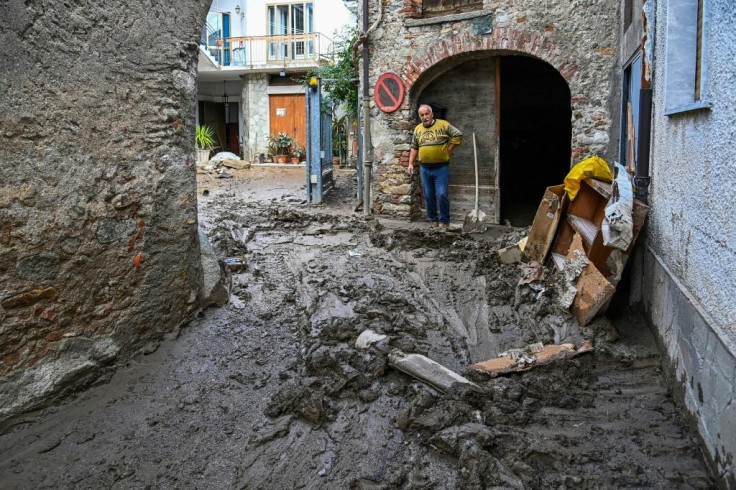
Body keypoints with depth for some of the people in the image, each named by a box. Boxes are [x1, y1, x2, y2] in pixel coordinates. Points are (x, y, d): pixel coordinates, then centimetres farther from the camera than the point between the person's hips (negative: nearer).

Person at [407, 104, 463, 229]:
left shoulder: (443, 124, -3)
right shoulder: (418, 129, 11)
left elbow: (458, 135, -4)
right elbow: (414, 148, 16)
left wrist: (448, 150, -5)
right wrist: (411, 164, 9)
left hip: (441, 167, -4)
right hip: (424, 168, 4)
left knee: (442, 195, -10)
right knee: (429, 196, 8)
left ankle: (444, 221, 4)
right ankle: (432, 220, 21)